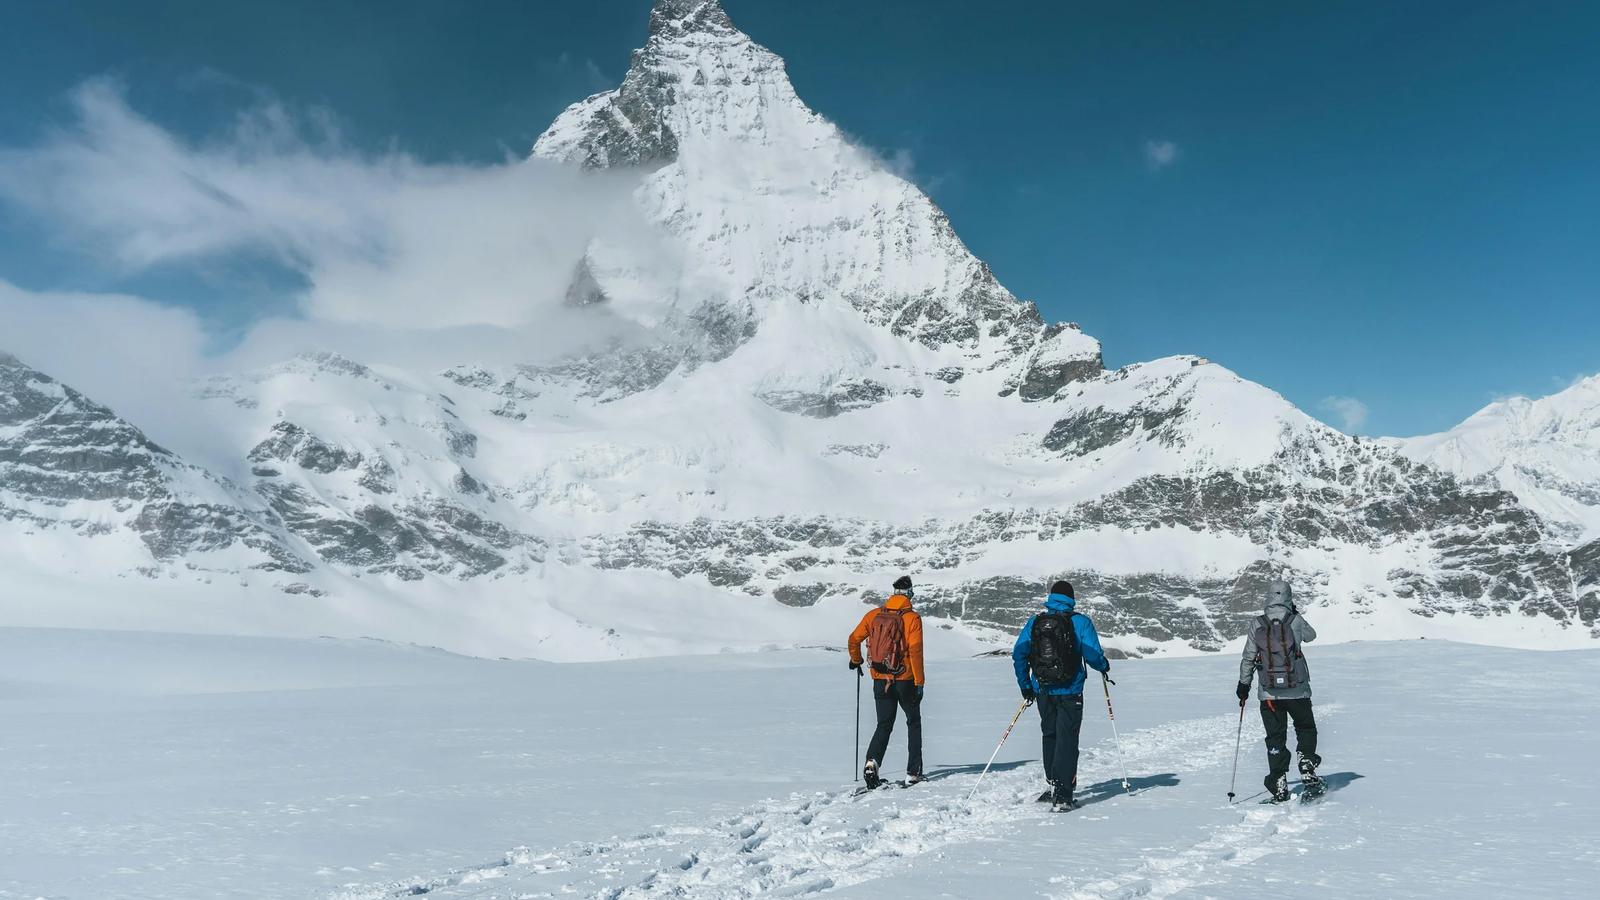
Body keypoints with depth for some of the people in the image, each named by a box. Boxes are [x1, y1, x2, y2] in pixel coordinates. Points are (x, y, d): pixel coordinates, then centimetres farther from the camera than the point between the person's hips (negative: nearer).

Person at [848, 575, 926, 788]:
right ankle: (913, 772, 14)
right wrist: (919, 682, -11)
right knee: (914, 723, 17)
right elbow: (915, 650, -15)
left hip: (880, 680, 3)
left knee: (884, 725, 13)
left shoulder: (874, 615, 2)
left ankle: (872, 762, -11)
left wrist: (856, 660, 22)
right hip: (905, 680, -3)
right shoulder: (912, 618, -9)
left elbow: (854, 639, 3)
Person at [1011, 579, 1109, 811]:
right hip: (1070, 692, -3)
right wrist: (1104, 666, 11)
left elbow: (1018, 654, 1)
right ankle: (1061, 795, -7)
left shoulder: (1034, 622, 4)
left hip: (1043, 691, 3)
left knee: (1050, 736, 20)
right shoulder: (1080, 622, -5)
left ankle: (1054, 785, 27)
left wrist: (1025, 686, 11)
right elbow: (1092, 654, -12)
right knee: (1067, 739, 0)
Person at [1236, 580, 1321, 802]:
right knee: (1306, 729, 22)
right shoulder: (1296, 621, -7)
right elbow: (1311, 636, 16)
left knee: (1275, 738, 9)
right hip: (1298, 690, -1)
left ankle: (1279, 784, 6)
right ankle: (1307, 768, 6)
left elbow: (1248, 658, 1)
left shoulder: (1258, 625, -4)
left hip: (1269, 693, 1)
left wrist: (1244, 684, 12)